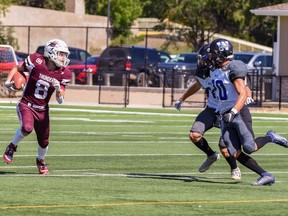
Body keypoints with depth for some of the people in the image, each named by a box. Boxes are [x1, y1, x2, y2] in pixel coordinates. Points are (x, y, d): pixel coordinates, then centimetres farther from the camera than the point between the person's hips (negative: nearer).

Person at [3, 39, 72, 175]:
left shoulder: (63, 74, -5)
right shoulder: (36, 61, -15)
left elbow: (60, 100, -2)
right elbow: (17, 68, 3)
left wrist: (58, 89, -23)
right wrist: (8, 81, -13)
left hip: (42, 110, 4)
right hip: (26, 105, -4)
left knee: (44, 141, 8)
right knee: (27, 128, -32)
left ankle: (41, 161, 42)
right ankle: (12, 147, -3)